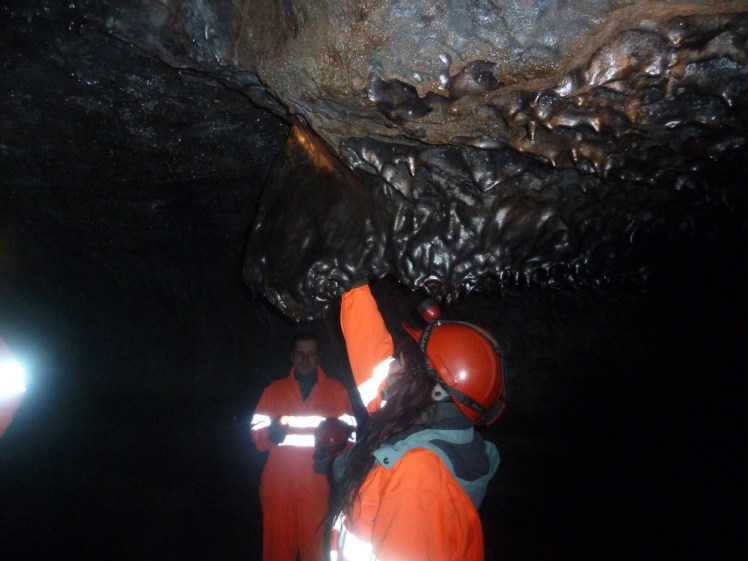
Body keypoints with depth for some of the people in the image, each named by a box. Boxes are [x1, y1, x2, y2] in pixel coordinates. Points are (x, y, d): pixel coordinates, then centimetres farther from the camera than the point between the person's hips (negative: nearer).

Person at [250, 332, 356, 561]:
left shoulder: (336, 390, 7)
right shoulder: (273, 390, 11)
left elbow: (349, 432, 4)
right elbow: (256, 434, 7)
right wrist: (271, 433, -15)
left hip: (317, 482, -1)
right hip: (278, 481, 1)